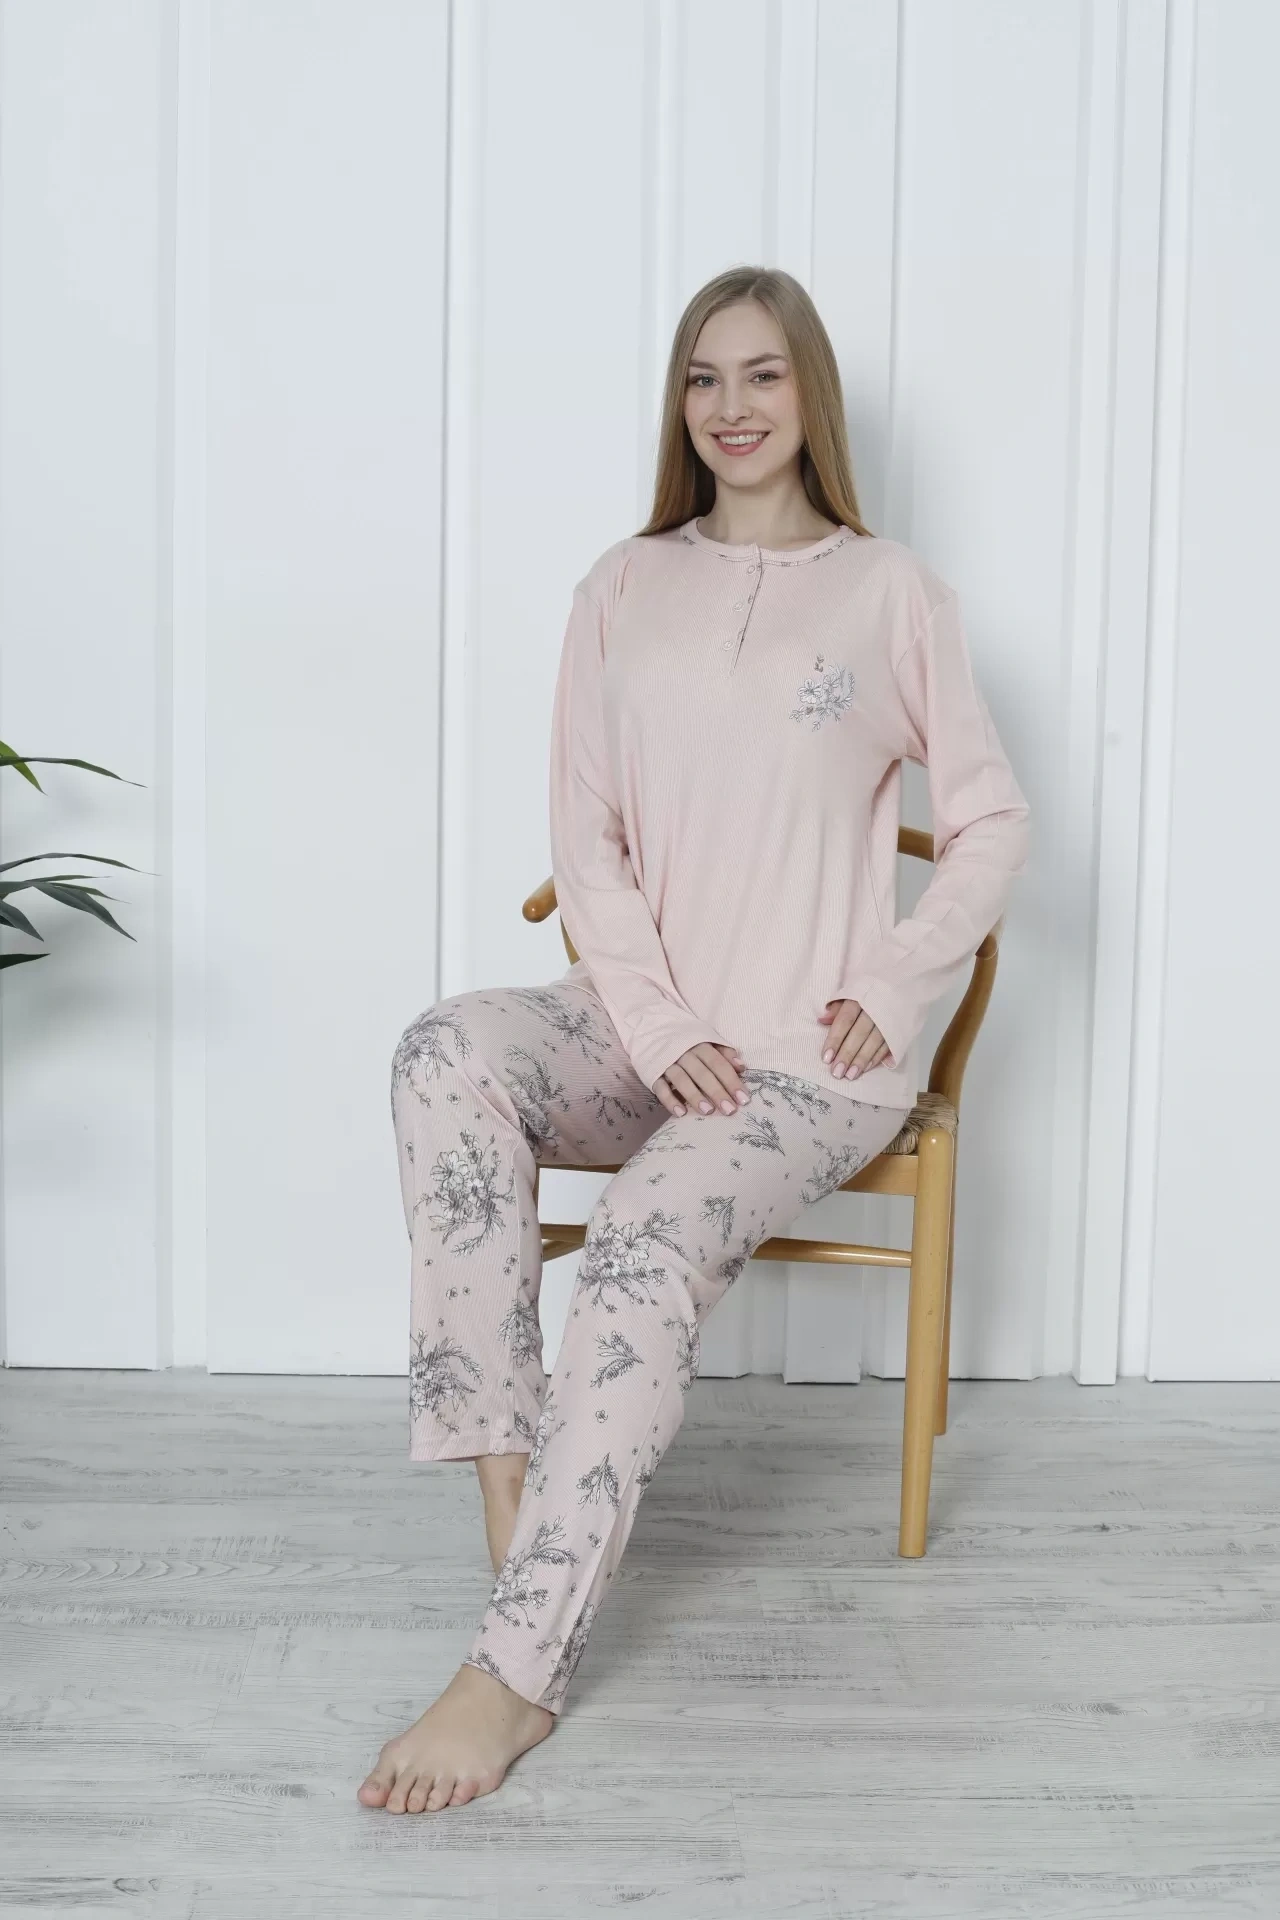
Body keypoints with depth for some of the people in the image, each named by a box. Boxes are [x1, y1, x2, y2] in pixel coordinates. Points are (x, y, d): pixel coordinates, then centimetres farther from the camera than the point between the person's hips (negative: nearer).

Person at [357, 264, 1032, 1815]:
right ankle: (504, 1481, -26)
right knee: (448, 1054, -29)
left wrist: (894, 990, -4)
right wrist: (656, 1029, -8)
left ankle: (515, 1672, -25)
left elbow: (989, 821, 10)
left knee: (644, 1249, -30)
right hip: (643, 1032, 3)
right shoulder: (625, 588, 12)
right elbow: (584, 834, 6)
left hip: (809, 1059, -3)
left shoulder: (890, 591, 6)